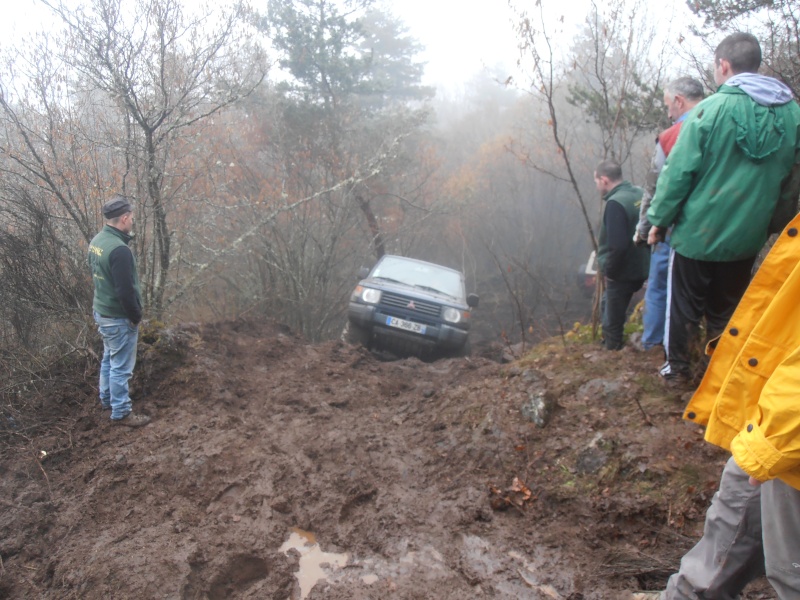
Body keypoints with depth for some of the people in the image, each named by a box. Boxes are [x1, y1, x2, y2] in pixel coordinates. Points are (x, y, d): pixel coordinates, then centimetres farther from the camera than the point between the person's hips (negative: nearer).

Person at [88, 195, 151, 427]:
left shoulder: (97, 241, 3)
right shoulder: (119, 249, -28)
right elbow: (125, 291, -28)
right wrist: (136, 316, -12)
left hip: (101, 311, 10)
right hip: (118, 317, -10)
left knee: (109, 358, 25)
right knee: (121, 366, 3)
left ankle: (107, 398, 41)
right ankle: (120, 413, 14)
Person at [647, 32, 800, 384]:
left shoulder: (711, 110, -16)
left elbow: (679, 172, -15)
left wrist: (659, 219, -5)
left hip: (698, 232, -4)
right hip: (747, 236, 4)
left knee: (684, 305, 13)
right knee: (727, 308, 18)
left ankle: (678, 367, 25)